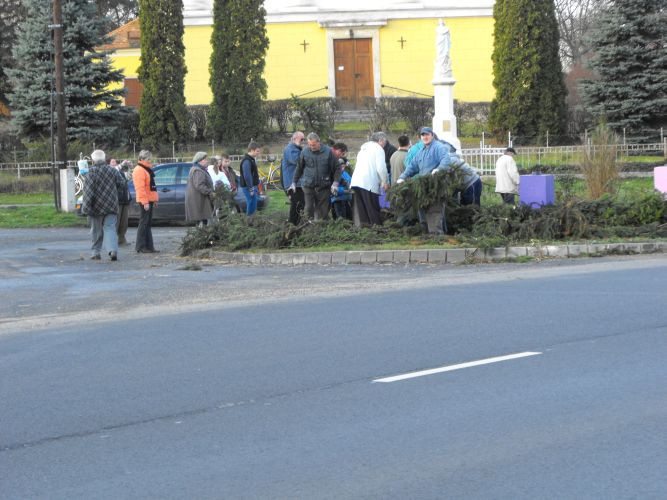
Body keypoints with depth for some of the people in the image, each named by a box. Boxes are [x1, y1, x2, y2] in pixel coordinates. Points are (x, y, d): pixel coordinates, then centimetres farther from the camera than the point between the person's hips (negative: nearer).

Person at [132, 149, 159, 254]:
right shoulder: (139, 170, -14)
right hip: (144, 201, -10)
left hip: (149, 200, 10)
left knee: (148, 223, 12)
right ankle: (140, 247, -5)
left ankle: (149, 246, 15)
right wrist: (145, 202, -25)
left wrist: (154, 199, 21)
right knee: (144, 223, -8)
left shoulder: (146, 169, 19)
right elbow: (140, 187, -21)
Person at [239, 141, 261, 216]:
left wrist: (257, 187, 22)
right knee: (251, 206, -8)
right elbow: (247, 176, -23)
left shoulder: (251, 159, 15)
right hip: (248, 187, -10)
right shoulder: (246, 161, -18)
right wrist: (251, 189, -21)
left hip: (253, 186, 10)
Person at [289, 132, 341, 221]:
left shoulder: (328, 152, -4)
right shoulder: (305, 152, 1)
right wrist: (294, 183, 12)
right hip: (308, 186, 1)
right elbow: (299, 168, 13)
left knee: (322, 212, 1)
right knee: (309, 209, -6)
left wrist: (335, 183, -9)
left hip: (323, 187, -1)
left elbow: (336, 169, 2)